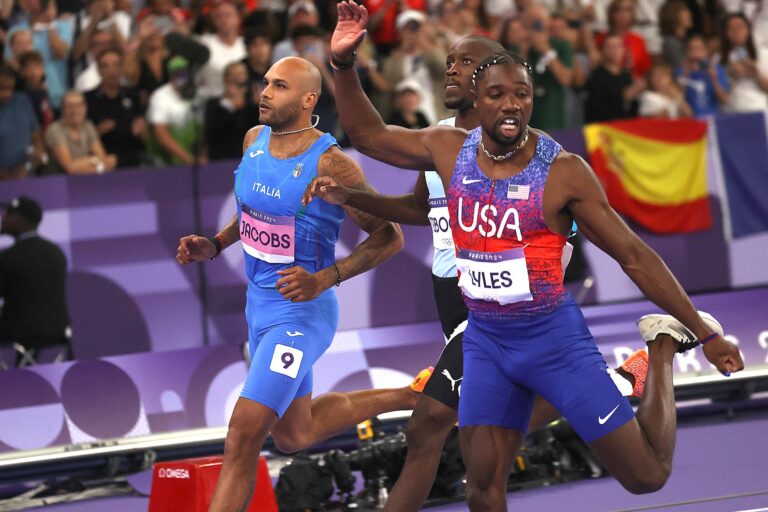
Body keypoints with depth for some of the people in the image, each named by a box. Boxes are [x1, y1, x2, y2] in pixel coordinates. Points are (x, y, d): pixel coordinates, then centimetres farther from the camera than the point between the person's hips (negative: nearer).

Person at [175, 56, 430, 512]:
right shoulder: (254, 140, 0)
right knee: (294, 434, 24)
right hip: (260, 304, 9)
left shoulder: (330, 165, -22)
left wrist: (325, 279, -26)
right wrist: (214, 246, 4)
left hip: (301, 312, -9)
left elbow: (389, 236, -16)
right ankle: (411, 395, 42)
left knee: (245, 434, -16)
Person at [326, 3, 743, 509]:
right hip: (485, 340, 4)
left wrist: (707, 334, -9)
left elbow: (634, 256, -10)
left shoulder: (563, 171, -15)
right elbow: (368, 134, 10)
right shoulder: (450, 150, -3)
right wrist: (344, 64, -6)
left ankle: (664, 347, 21)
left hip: (555, 338, -4)